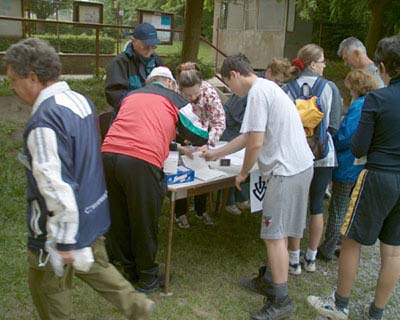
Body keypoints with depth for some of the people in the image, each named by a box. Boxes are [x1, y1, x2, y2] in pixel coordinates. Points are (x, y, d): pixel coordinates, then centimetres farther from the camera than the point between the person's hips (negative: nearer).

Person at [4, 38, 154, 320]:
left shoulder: (44, 121, -28)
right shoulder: (81, 100, 1)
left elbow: (56, 188, -31)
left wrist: (63, 242, -24)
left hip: (62, 224, -8)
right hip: (93, 210, 8)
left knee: (48, 288, 15)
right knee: (93, 265, 29)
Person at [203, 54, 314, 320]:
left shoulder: (257, 92, -13)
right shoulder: (267, 87, 19)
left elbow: (255, 143, -18)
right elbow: (247, 136, 25)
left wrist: (243, 172, -1)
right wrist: (216, 154, 30)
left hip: (287, 170, -10)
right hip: (297, 166, 10)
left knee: (275, 234, -3)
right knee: (278, 231, 18)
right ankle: (272, 280, 32)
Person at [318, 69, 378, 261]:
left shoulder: (359, 106, -20)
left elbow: (345, 137, -23)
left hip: (349, 166, -8)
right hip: (366, 167, 8)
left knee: (337, 211, 2)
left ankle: (327, 251, 12)